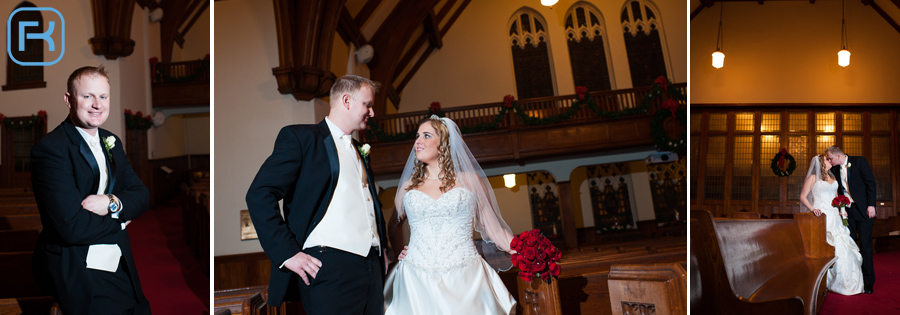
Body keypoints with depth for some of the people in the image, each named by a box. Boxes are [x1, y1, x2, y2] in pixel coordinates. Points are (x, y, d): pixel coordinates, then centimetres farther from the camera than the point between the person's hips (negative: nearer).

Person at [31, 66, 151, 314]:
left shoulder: (111, 142, 12)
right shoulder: (50, 149, -14)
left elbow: (142, 195, 8)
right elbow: (72, 227, -22)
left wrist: (112, 202, -13)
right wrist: (119, 221, -6)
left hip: (120, 265, 7)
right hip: (75, 272, -7)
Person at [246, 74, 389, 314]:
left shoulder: (360, 152, 25)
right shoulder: (299, 137, 2)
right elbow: (259, 195, -8)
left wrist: (382, 250, 16)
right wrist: (287, 253, -15)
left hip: (373, 267, 7)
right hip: (329, 266, -7)